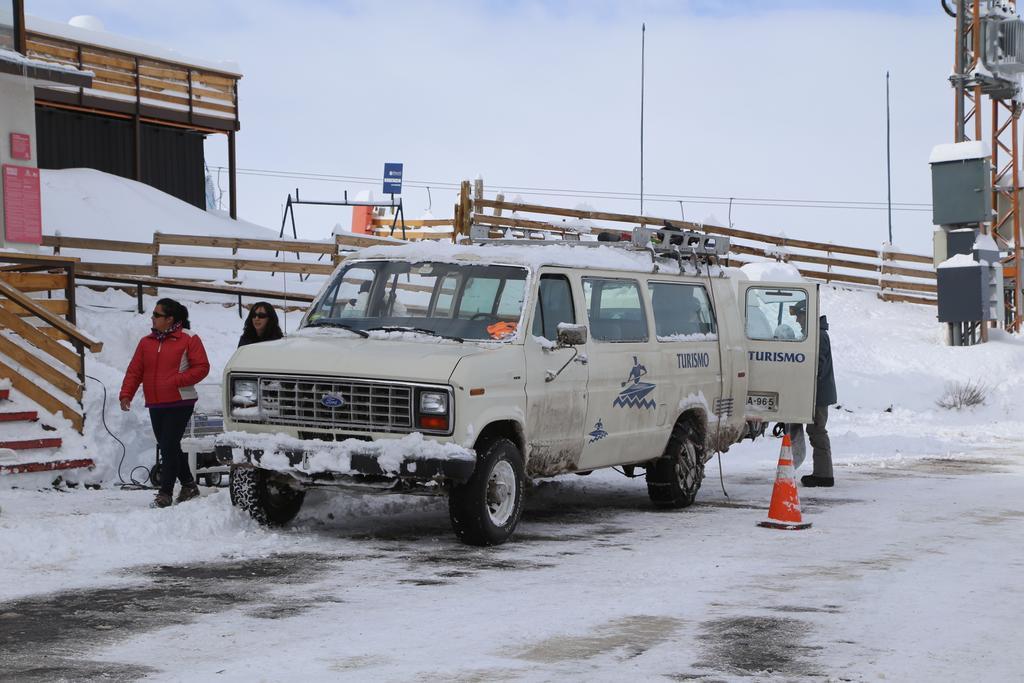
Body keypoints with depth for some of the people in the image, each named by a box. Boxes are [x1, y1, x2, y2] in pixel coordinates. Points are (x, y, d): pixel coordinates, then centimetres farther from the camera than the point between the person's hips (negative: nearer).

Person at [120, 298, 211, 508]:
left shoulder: (188, 339, -4)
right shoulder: (147, 342, 11)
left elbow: (202, 367, -7)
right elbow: (134, 371, 9)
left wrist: (177, 380, -17)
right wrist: (126, 394, -4)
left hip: (180, 403, -6)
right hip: (155, 405, 6)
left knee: (169, 447, -11)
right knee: (168, 447, 11)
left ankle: (165, 493, -7)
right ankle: (188, 485, 27)